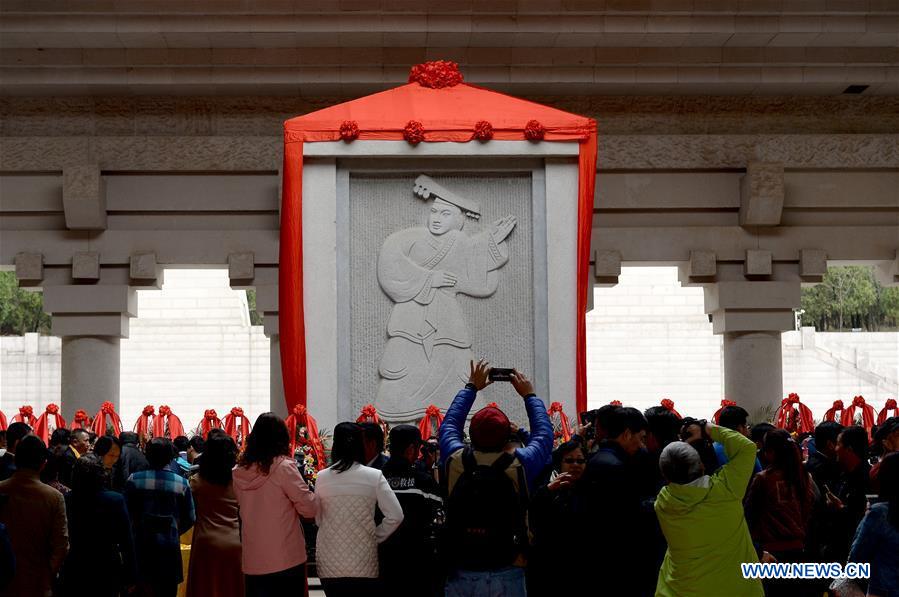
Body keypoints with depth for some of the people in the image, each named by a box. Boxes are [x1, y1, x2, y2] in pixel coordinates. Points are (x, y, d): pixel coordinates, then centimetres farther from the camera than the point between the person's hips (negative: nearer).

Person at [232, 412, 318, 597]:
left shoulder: (240, 472, 2)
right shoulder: (284, 467, -13)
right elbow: (309, 509, -11)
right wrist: (315, 496, 9)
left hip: (251, 562, 5)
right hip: (286, 561, -5)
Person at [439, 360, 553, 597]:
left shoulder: (455, 462, -3)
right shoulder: (519, 465, -8)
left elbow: (449, 424, 19)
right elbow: (544, 433, 13)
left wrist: (471, 387, 31)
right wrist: (529, 395, 27)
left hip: (460, 575, 2)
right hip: (506, 574, -2)